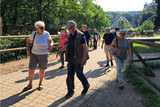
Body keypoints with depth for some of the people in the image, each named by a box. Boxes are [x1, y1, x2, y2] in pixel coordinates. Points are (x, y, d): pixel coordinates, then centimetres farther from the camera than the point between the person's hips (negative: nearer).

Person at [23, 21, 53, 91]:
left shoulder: (47, 34, -7)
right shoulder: (34, 34, -6)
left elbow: (51, 42, 2)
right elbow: (28, 42, 8)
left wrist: (50, 46, -20)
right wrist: (28, 50, -3)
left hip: (44, 54, -1)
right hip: (34, 54, 1)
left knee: (41, 70, 8)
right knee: (31, 69, 1)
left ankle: (40, 84, 28)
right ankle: (30, 85, 20)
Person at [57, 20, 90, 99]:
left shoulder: (80, 35, -13)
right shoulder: (70, 35, 9)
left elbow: (85, 47, -17)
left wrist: (84, 59, -25)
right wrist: (60, 50, 10)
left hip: (79, 59, -7)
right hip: (71, 58, 7)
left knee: (79, 74, 4)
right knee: (70, 74, 6)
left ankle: (86, 86, 32)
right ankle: (70, 91, 20)